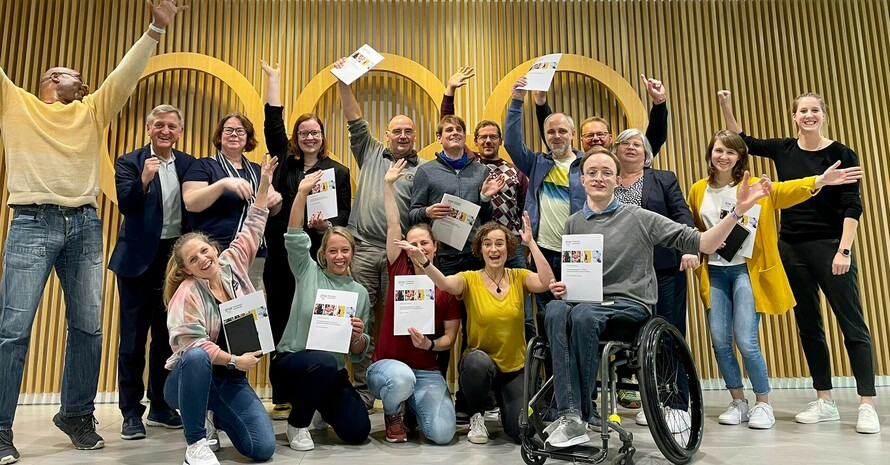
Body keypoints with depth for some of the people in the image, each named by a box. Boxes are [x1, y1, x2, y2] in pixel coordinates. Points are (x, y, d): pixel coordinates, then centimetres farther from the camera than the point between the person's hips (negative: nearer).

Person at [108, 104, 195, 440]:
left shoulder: (188, 165, 7)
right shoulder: (129, 163, -2)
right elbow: (125, 205, -14)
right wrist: (143, 180, -30)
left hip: (176, 258, 3)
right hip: (139, 260, -3)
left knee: (168, 336, 11)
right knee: (133, 337, 3)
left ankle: (161, 406, 24)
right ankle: (131, 412, 13)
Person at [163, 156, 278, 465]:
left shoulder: (232, 263, -2)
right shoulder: (187, 294, -15)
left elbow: (252, 229, 5)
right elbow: (193, 343, -22)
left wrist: (265, 183, 4)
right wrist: (235, 361, -21)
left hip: (231, 379, 4)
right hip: (192, 377, -4)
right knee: (196, 357, -42)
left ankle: (215, 417, 20)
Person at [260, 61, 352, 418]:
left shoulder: (338, 172, 9)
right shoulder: (284, 161, 13)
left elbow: (345, 213, 4)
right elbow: (273, 122, 10)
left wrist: (328, 225, -17)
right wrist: (273, 78, 16)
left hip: (317, 258, -2)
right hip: (280, 256, 2)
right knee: (281, 325, 3)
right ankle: (283, 399, 11)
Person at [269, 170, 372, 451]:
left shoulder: (360, 292, 6)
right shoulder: (308, 273, 1)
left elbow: (358, 354, 6)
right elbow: (295, 238, -17)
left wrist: (357, 337, -16)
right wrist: (302, 193, -26)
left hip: (330, 374, 3)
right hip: (290, 362, -3)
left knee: (357, 431, -14)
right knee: (325, 361, -38)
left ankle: (321, 405, 22)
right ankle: (297, 423, -7)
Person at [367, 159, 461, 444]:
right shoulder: (399, 271, 1)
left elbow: (450, 336, 3)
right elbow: (393, 225, -3)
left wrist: (430, 344, -17)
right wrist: (388, 185, -2)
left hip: (427, 372, 1)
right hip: (386, 365, -1)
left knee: (442, 434, -19)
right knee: (401, 376, -39)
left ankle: (415, 405, 19)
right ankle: (393, 414, 1)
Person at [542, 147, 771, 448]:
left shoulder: (639, 218, 3)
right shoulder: (574, 224, 14)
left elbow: (702, 244, -1)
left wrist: (738, 210, -12)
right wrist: (561, 287, -1)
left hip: (630, 305, -3)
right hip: (585, 302, 3)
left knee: (582, 314, -35)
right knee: (554, 309, -32)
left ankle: (582, 415, -19)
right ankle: (569, 415, -33)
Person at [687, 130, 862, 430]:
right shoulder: (698, 192, 5)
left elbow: (784, 191, -19)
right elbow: (692, 232, 15)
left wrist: (819, 181, -35)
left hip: (746, 270, -3)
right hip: (714, 273, 3)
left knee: (746, 341, -9)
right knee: (719, 341, 1)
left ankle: (763, 404, 10)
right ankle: (737, 402, 19)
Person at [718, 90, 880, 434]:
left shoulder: (842, 154, -4)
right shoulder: (783, 150, 6)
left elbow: (852, 207, -8)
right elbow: (741, 141, 19)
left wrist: (844, 250, -16)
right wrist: (726, 106, 7)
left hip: (830, 246, -4)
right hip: (791, 248, 4)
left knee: (852, 324, -3)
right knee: (808, 326, 8)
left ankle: (867, 406, 3)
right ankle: (824, 402, 18)